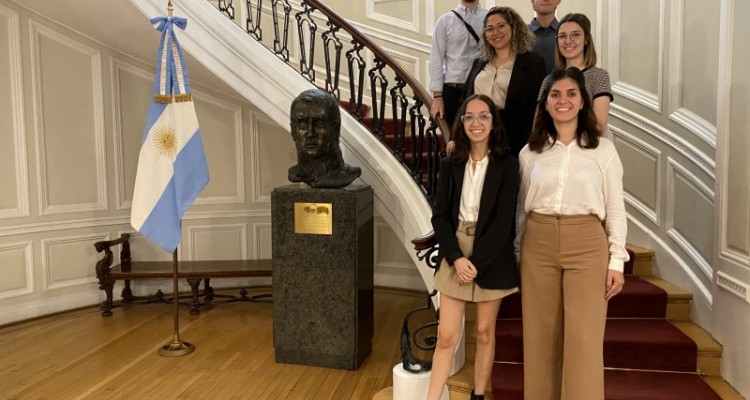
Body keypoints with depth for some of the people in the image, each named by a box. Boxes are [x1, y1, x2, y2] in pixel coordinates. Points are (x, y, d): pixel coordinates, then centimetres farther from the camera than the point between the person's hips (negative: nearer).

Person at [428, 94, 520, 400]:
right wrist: (456, 258, -12)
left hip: (491, 258, -1)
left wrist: (476, 262, -16)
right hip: (455, 255, 2)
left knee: (484, 334, 11)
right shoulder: (450, 164, 4)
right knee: (446, 337, 1)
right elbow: (440, 215, 0)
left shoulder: (507, 164, -3)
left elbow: (504, 219, -10)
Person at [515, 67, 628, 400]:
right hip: (538, 245, 2)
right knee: (541, 336, 8)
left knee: (584, 339, -3)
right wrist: (516, 253, 9)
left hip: (586, 244, -2)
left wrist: (616, 260, -3)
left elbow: (615, 208, 2)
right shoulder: (530, 152, 8)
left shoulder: (603, 149, 3)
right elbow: (521, 208, 11)